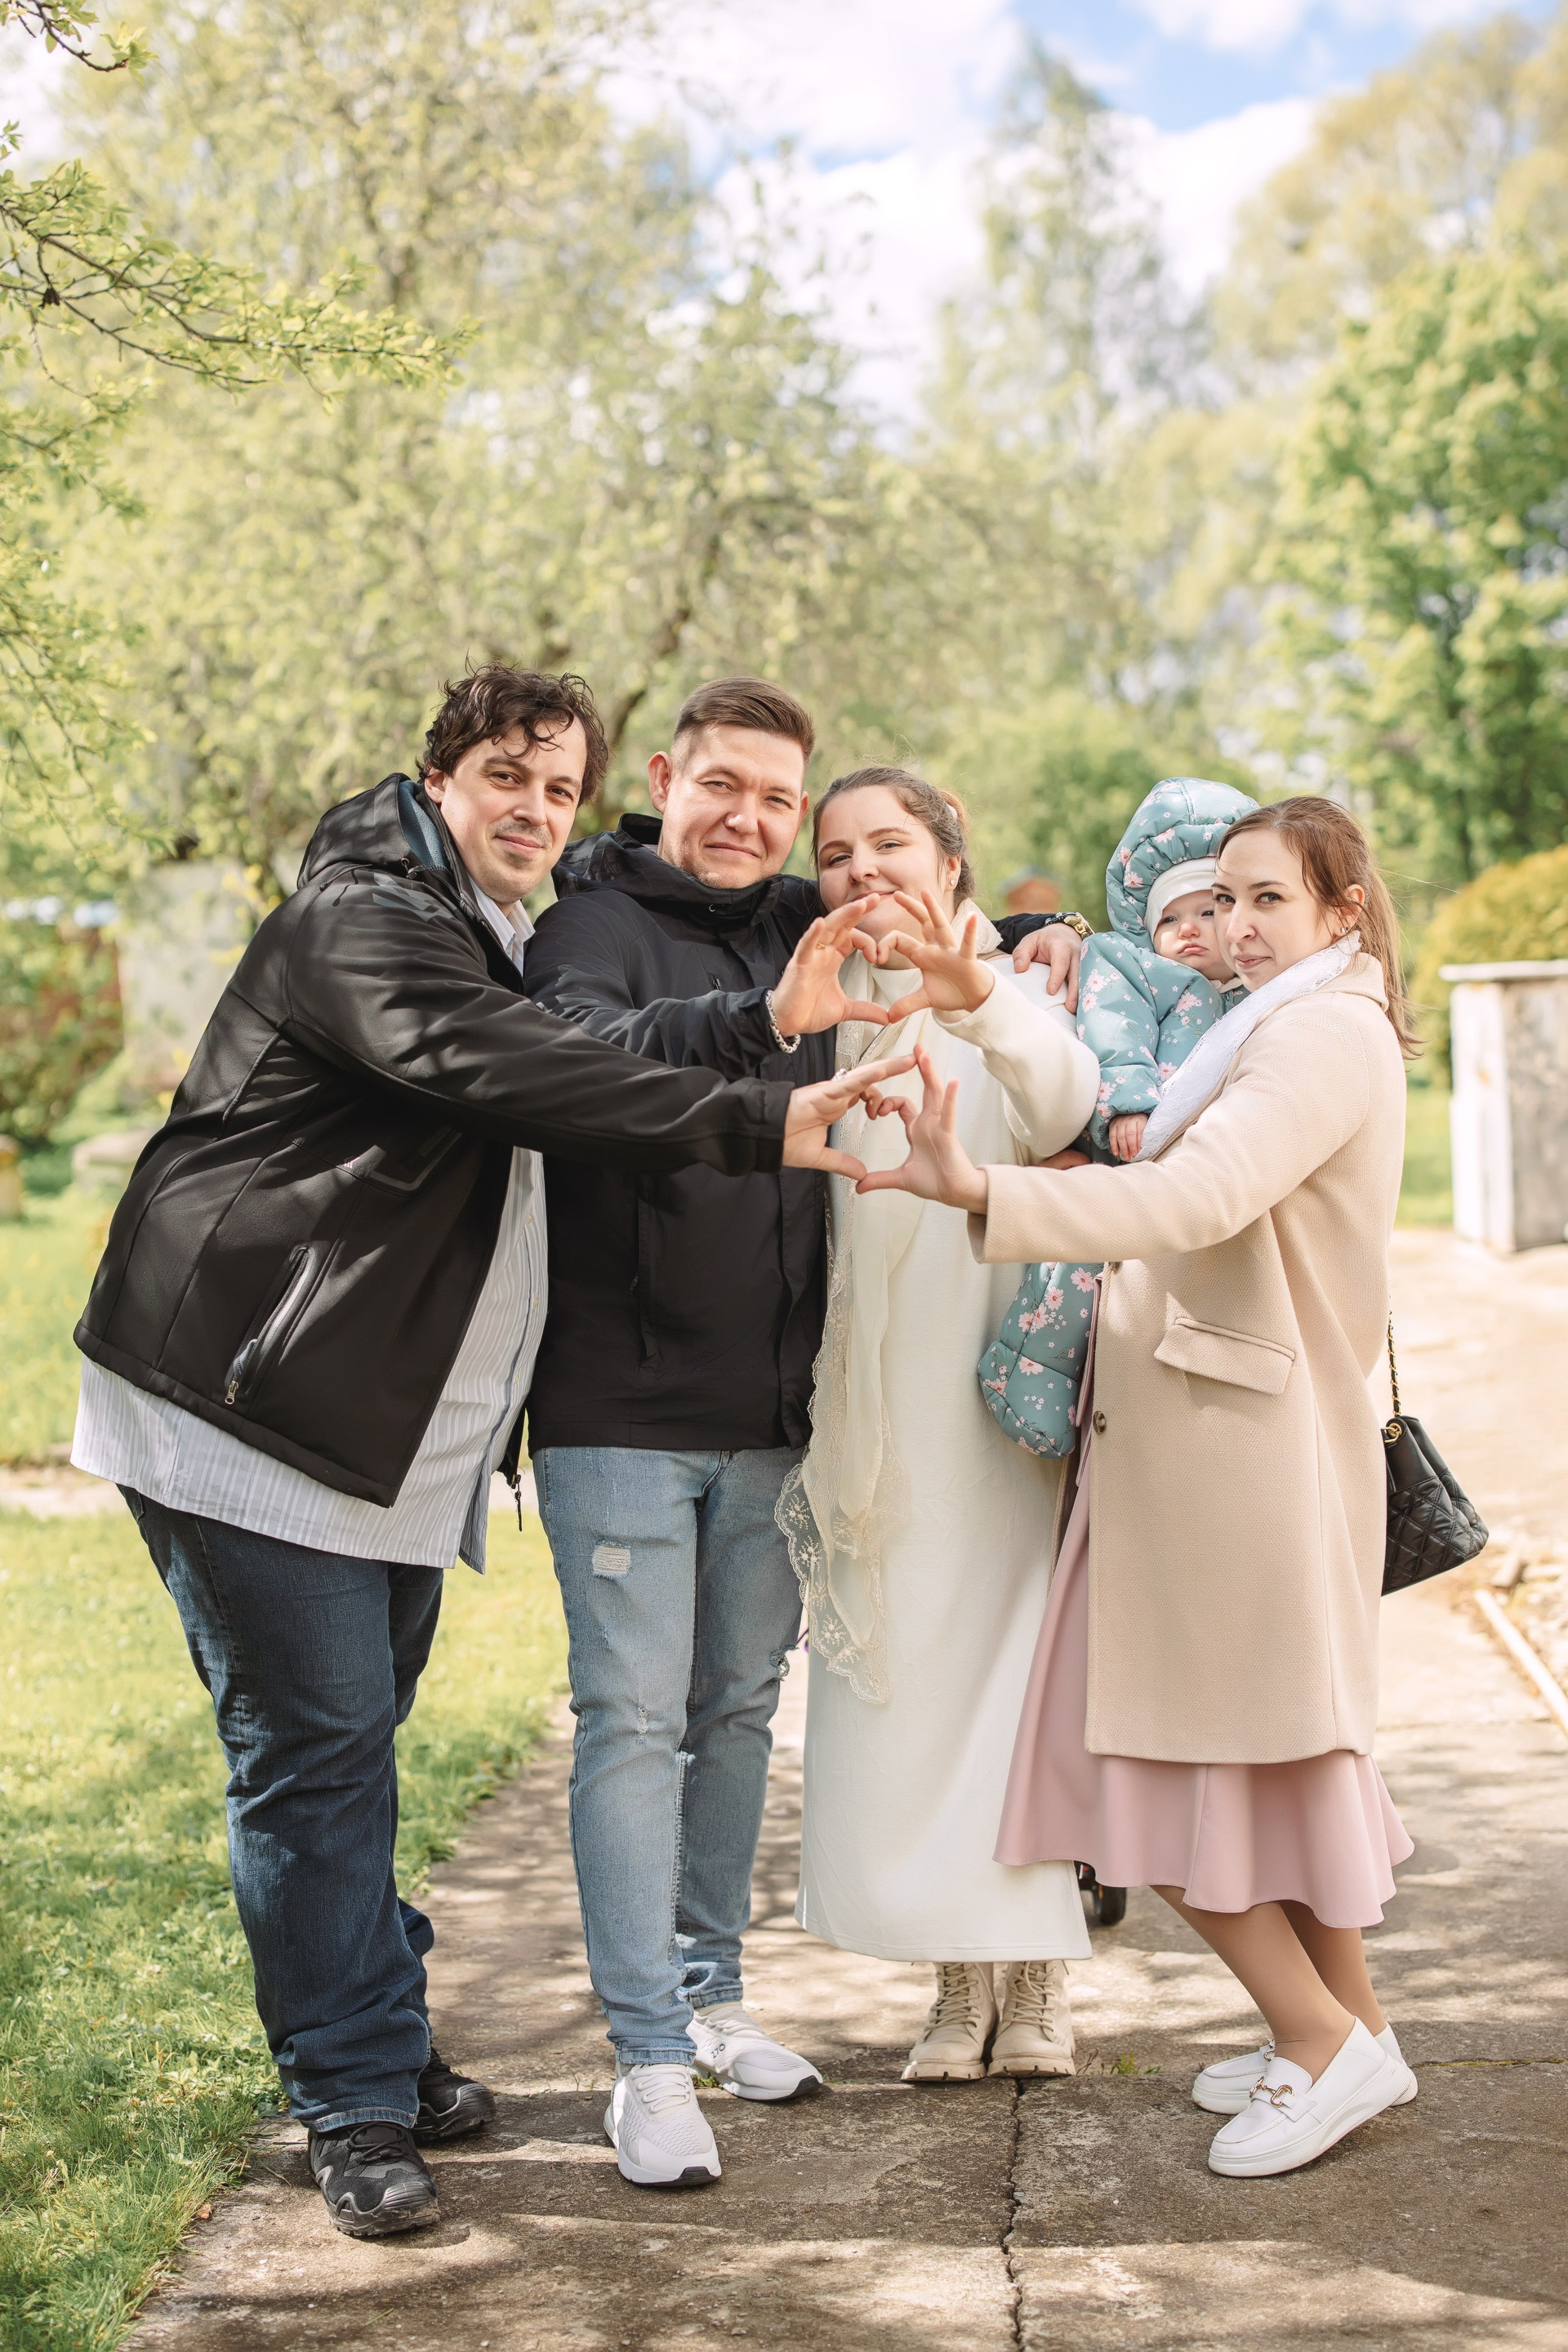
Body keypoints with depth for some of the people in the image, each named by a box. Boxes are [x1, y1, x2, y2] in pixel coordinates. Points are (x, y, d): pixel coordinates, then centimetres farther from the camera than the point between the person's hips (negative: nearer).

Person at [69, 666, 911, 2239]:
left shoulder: (492, 945, 19)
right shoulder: (364, 918, -14)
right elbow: (514, 1078, -30)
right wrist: (761, 1124, -37)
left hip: (396, 1433, 9)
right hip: (255, 1409, -9)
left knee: (351, 1736, 17)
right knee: (314, 1745, -4)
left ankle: (380, 2045, 28)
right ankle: (356, 2103, 6)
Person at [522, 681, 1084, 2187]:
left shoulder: (806, 934, 10)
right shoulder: (594, 924, -8)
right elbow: (589, 1048, -31)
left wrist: (1036, 937, 6)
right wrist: (764, 1021, -48)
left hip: (769, 1411, 6)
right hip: (622, 1404, -6)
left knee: (739, 1706, 15)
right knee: (633, 1715, -4)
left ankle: (707, 1990, 30)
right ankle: (650, 2056, 2)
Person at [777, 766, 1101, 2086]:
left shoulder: (1015, 995, -2)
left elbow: (1068, 1101, -29)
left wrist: (973, 992, -46)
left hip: (1005, 1410, -4)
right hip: (879, 1418, 4)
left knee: (1018, 1669, -2)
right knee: (900, 1689, 4)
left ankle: (1039, 1985, 12)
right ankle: (960, 1984, 16)